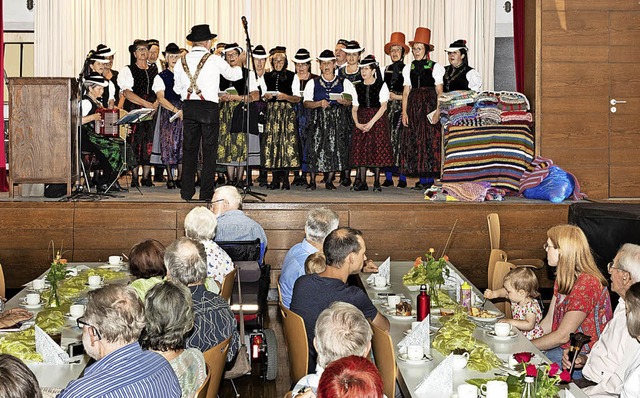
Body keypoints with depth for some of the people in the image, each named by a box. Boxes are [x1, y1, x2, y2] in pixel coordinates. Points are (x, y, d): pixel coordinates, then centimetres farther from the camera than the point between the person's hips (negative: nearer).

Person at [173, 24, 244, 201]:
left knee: (189, 148, 11)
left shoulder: (182, 61, 6)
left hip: (188, 107, 4)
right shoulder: (214, 60, -5)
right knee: (209, 150, 3)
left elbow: (178, 88, 11)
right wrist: (241, 68, 31)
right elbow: (232, 75, 10)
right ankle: (206, 192, 3)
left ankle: (187, 191, 14)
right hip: (208, 107, -4)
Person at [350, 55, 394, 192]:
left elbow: (383, 106, -9)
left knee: (377, 149, -4)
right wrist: (357, 123, -9)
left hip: (378, 120, -3)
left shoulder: (381, 85, 0)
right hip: (362, 121, 4)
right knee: (361, 149, -1)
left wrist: (371, 122, -17)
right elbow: (354, 108, 9)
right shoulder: (358, 87, 11)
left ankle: (377, 183, 2)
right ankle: (362, 183, 3)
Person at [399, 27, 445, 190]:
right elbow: (406, 92, 12)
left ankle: (430, 178, -3)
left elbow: (439, 91, -1)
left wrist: (438, 110, -12)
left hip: (430, 104, -4)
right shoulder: (409, 68, 13)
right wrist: (404, 112, 2)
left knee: (430, 140, -7)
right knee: (414, 140, 0)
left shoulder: (435, 67, 2)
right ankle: (422, 178, 4)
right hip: (414, 105, 4)